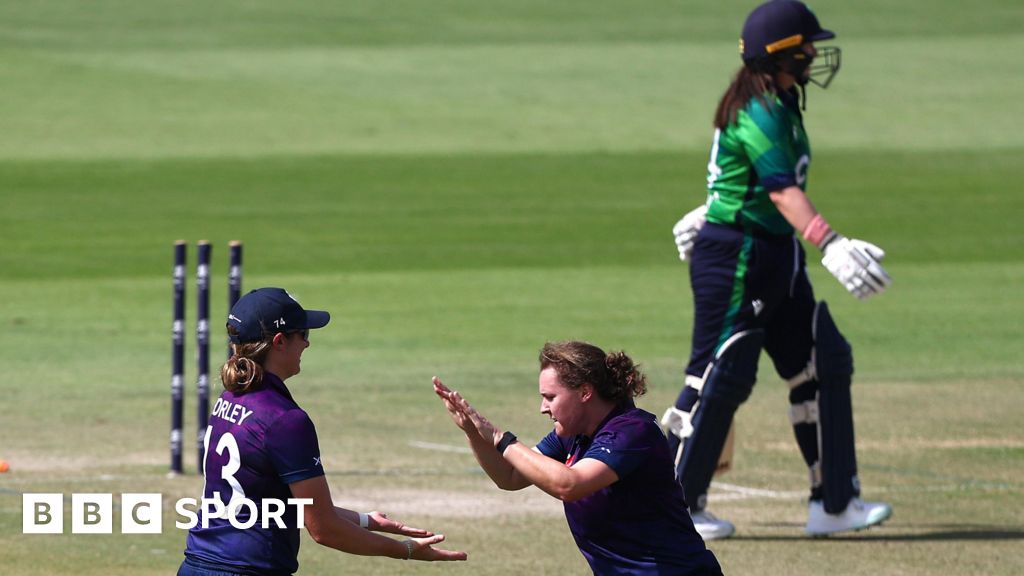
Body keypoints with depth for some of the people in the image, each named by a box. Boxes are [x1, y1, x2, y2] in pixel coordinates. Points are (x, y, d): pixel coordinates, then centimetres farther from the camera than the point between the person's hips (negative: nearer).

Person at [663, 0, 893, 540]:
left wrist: (709, 213, 39)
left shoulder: (778, 104, 11)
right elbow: (781, 189, -34)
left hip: (776, 259, 10)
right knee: (721, 375, -6)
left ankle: (834, 501, 11)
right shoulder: (760, 112, -21)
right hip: (735, 259, -10)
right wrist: (829, 244, -46)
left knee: (825, 364, 7)